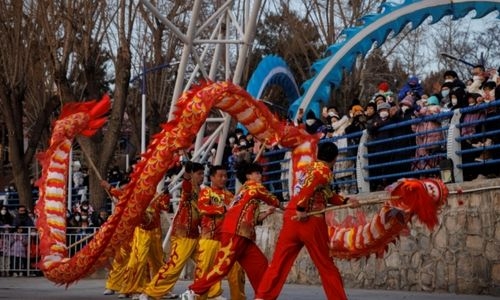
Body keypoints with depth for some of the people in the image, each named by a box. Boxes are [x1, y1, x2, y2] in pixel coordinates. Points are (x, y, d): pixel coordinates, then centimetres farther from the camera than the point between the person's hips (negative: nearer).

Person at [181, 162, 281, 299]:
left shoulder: (244, 191, 30)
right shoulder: (255, 187, 7)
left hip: (242, 235, 10)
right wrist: (276, 205, 36)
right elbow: (274, 202, 16)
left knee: (259, 264, 6)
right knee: (222, 266, -13)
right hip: (235, 233, -10)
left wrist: (267, 213, 20)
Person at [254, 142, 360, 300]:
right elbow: (309, 187, -23)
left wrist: (346, 201, 17)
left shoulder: (308, 167, 20)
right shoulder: (324, 171, -3)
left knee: (279, 262, 4)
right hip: (311, 222, -6)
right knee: (326, 265, 5)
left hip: (291, 219, 6)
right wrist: (302, 209, -22)